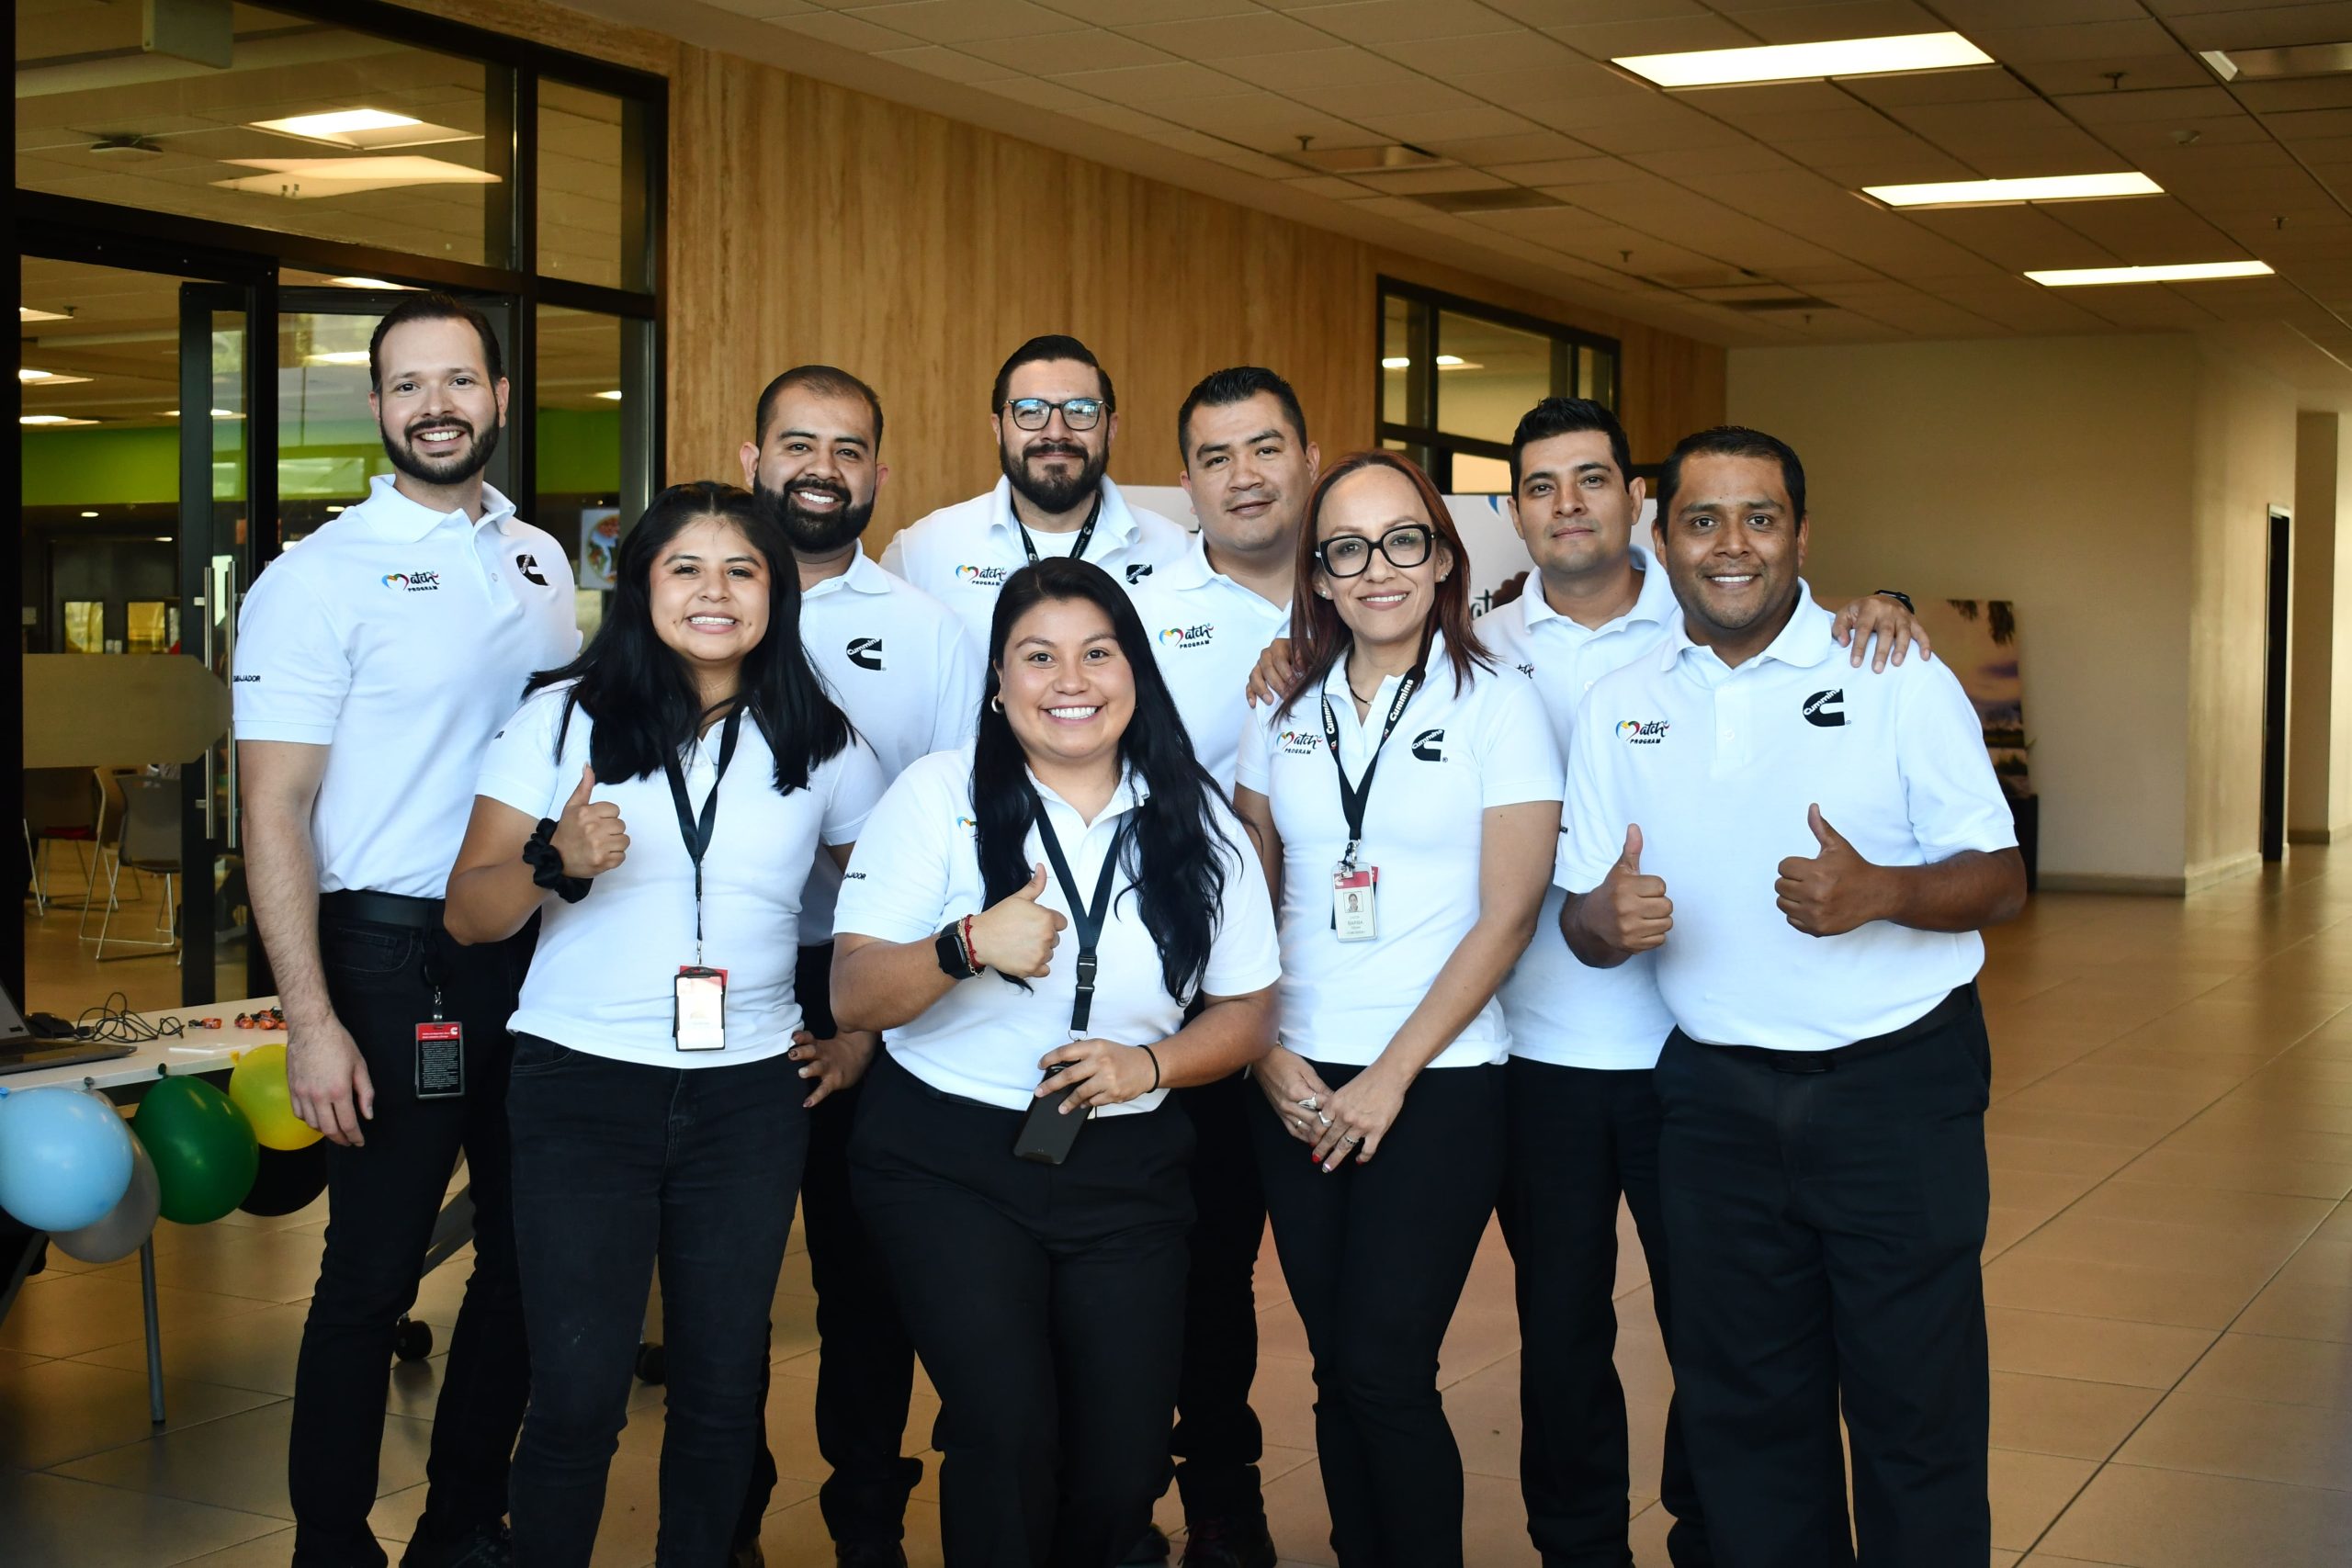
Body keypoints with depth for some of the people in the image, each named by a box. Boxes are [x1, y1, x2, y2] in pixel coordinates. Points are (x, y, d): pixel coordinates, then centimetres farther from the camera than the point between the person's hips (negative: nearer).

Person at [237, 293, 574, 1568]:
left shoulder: (540, 561, 9)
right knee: (373, 1273, 2)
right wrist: (312, 1021, -18)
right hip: (396, 957, -6)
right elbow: (274, 814, -11)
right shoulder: (321, 576, -8)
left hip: (539, 949, 6)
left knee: (529, 1252, 13)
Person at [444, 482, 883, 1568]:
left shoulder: (821, 741, 5)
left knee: (721, 1387, 9)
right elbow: (468, 915, -1)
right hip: (581, 1082, -2)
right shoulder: (564, 716, 0)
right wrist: (555, 862, -20)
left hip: (750, 1098, 2)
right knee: (578, 1393, -5)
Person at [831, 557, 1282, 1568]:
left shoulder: (1196, 822, 2)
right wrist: (969, 945, -26)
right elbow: (852, 1000, -8)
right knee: (1009, 1432, -18)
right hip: (947, 1159, -2)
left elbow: (1248, 1013, 8)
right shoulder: (939, 795, -4)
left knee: (1125, 1465, 0)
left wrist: (1148, 1065, -12)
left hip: (1125, 1170, 2)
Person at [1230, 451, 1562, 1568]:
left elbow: (1508, 913, -8)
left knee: (1385, 1372, -6)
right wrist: (1268, 1052, -2)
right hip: (1298, 1088, 4)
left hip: (1437, 1086, -3)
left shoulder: (1498, 704, -4)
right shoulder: (1287, 710, 8)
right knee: (1336, 1371, 8)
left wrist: (1391, 1076, -11)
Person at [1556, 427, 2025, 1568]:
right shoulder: (1618, 708, 7)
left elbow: (2001, 881, -5)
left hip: (1895, 1087, -3)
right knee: (1743, 1408, 12)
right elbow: (1581, 918, 9)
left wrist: (1879, 892, -25)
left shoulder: (1899, 680, -3)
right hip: (1714, 1096, 3)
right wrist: (1609, 920, -15)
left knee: (1915, 1407, 1)